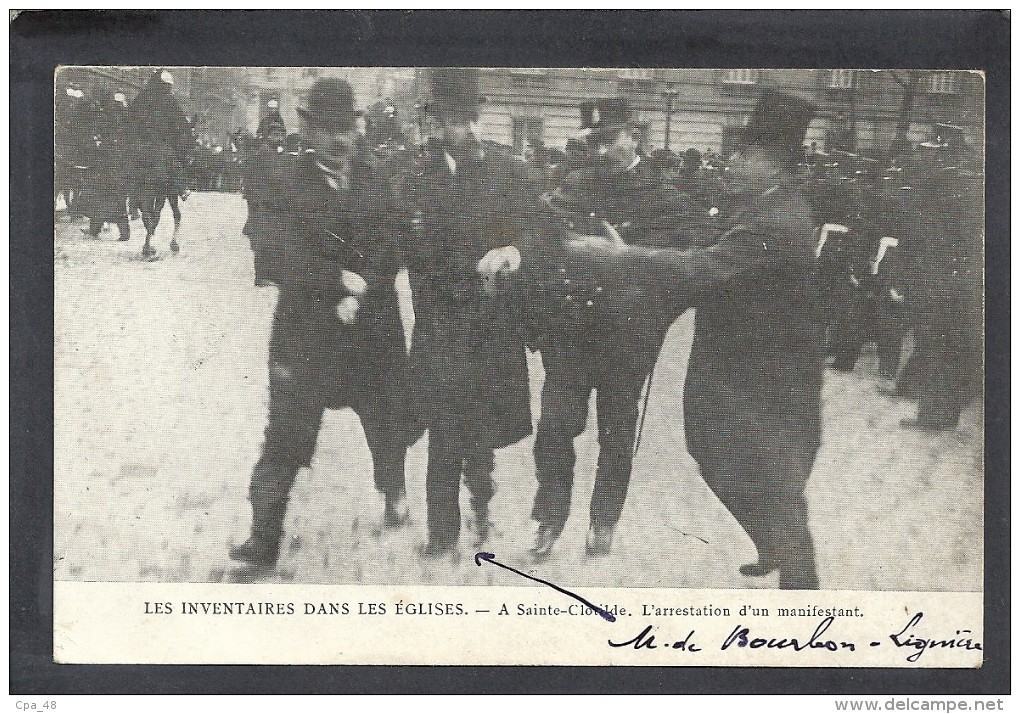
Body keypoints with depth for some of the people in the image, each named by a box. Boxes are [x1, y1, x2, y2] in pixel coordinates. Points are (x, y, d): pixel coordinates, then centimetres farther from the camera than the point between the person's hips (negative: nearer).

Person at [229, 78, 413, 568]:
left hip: (374, 328, 3)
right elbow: (284, 255, -12)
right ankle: (263, 539, 3)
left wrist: (361, 296, -15)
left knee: (388, 421, 18)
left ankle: (394, 495, 46)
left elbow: (390, 250, -2)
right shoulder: (286, 184, -3)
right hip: (306, 331, -3)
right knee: (286, 436, -5)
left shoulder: (376, 183, 6)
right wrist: (343, 280, -15)